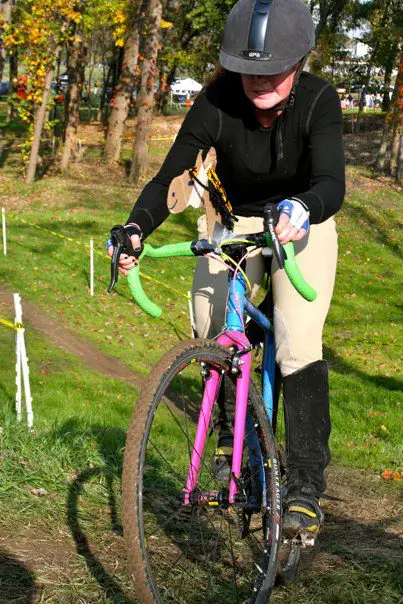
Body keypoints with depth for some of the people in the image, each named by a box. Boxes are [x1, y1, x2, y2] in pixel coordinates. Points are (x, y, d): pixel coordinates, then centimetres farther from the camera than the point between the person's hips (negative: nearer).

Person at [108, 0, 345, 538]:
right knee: (213, 331, -17)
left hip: (301, 225, -2)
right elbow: (167, 179, -25)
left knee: (299, 346, -19)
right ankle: (235, 444, 8)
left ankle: (305, 485, -12)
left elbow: (332, 183, -39)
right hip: (236, 222, 2)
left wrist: (302, 208, -62)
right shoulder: (217, 104, -23)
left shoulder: (318, 101, -26)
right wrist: (135, 229, -44)